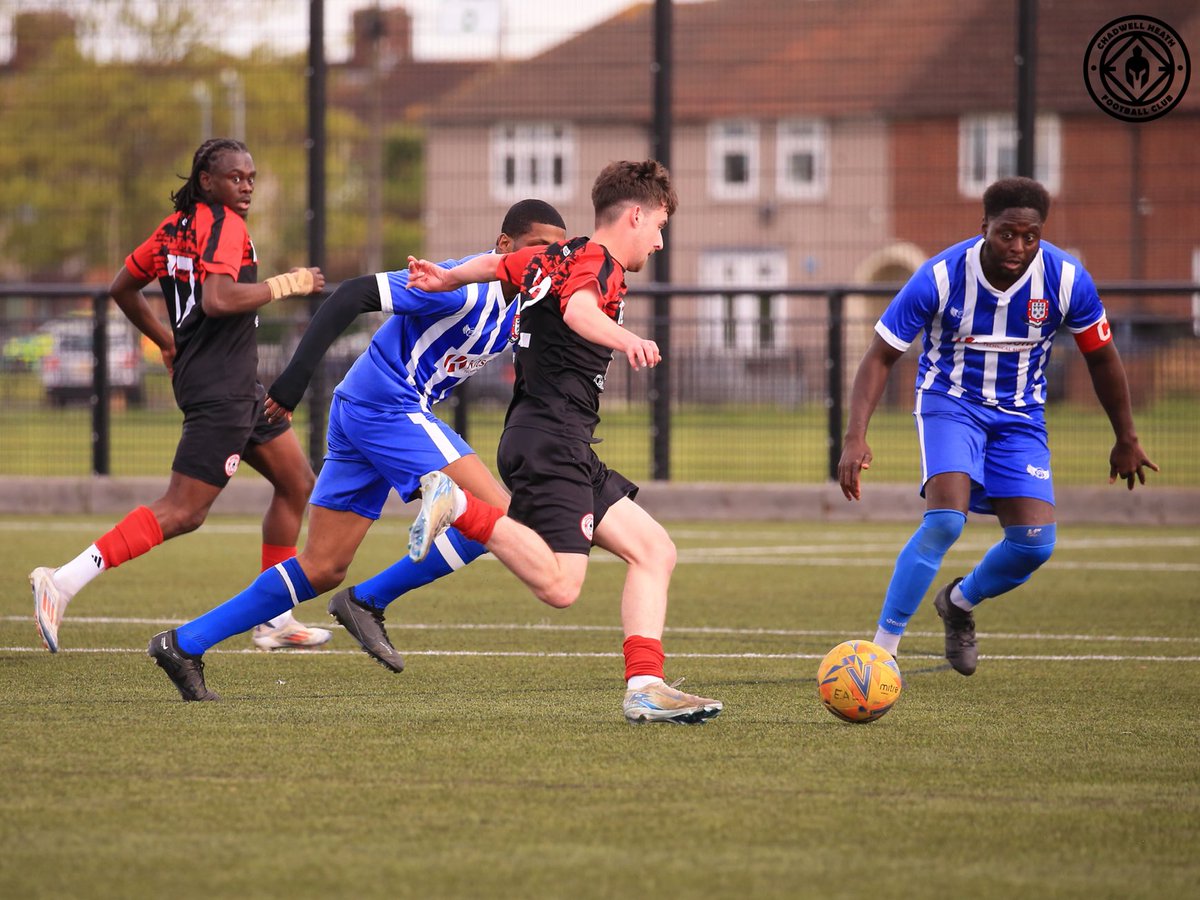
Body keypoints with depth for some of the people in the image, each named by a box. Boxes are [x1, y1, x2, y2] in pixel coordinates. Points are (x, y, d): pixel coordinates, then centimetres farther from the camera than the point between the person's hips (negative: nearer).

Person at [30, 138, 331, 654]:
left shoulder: (177, 225, 12)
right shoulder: (224, 225, -14)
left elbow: (122, 288, 19)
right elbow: (217, 299, -29)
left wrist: (164, 340, 31)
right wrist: (286, 285, -18)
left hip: (239, 389, 11)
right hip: (221, 392, -11)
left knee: (297, 484, 17)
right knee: (183, 512, -13)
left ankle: (274, 620, 20)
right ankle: (64, 582, -16)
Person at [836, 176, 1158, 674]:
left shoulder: (1067, 280, -16)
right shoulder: (941, 277, -23)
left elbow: (1101, 356, 1)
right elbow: (880, 356, -17)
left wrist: (1126, 440, 9)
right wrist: (855, 438, -29)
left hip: (1019, 414, 3)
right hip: (949, 403, -3)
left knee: (1035, 541, -10)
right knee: (945, 519, -27)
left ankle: (959, 603, 23)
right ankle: (881, 651, -20)